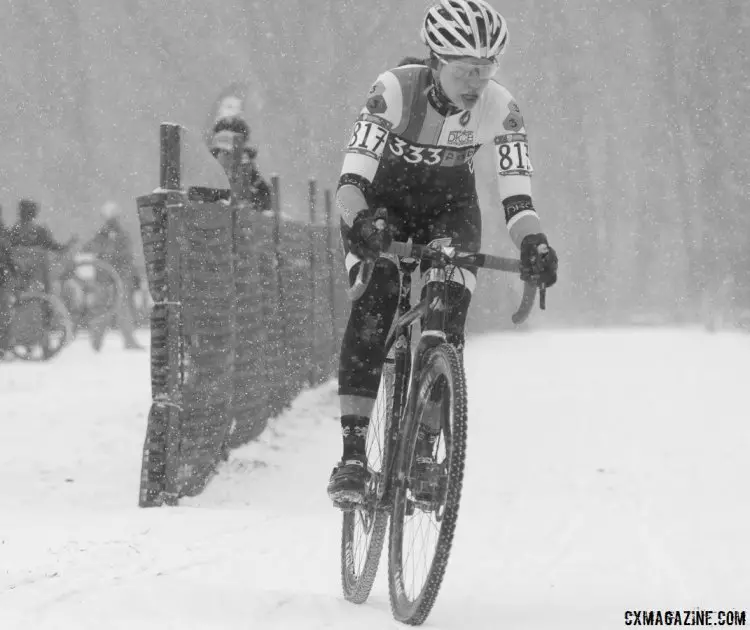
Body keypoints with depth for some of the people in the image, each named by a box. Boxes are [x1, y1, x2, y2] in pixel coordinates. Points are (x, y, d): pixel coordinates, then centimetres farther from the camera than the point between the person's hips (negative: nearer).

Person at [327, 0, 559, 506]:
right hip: (382, 201, -2)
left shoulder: (499, 107, -24)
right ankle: (352, 453, -23)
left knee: (446, 329, -13)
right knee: (372, 310, -22)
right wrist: (360, 223, -59)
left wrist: (534, 244, -47)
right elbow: (351, 179, -38)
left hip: (449, 205, 2)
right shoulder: (396, 89, -31)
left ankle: (424, 454, 0)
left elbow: (517, 193, -27)